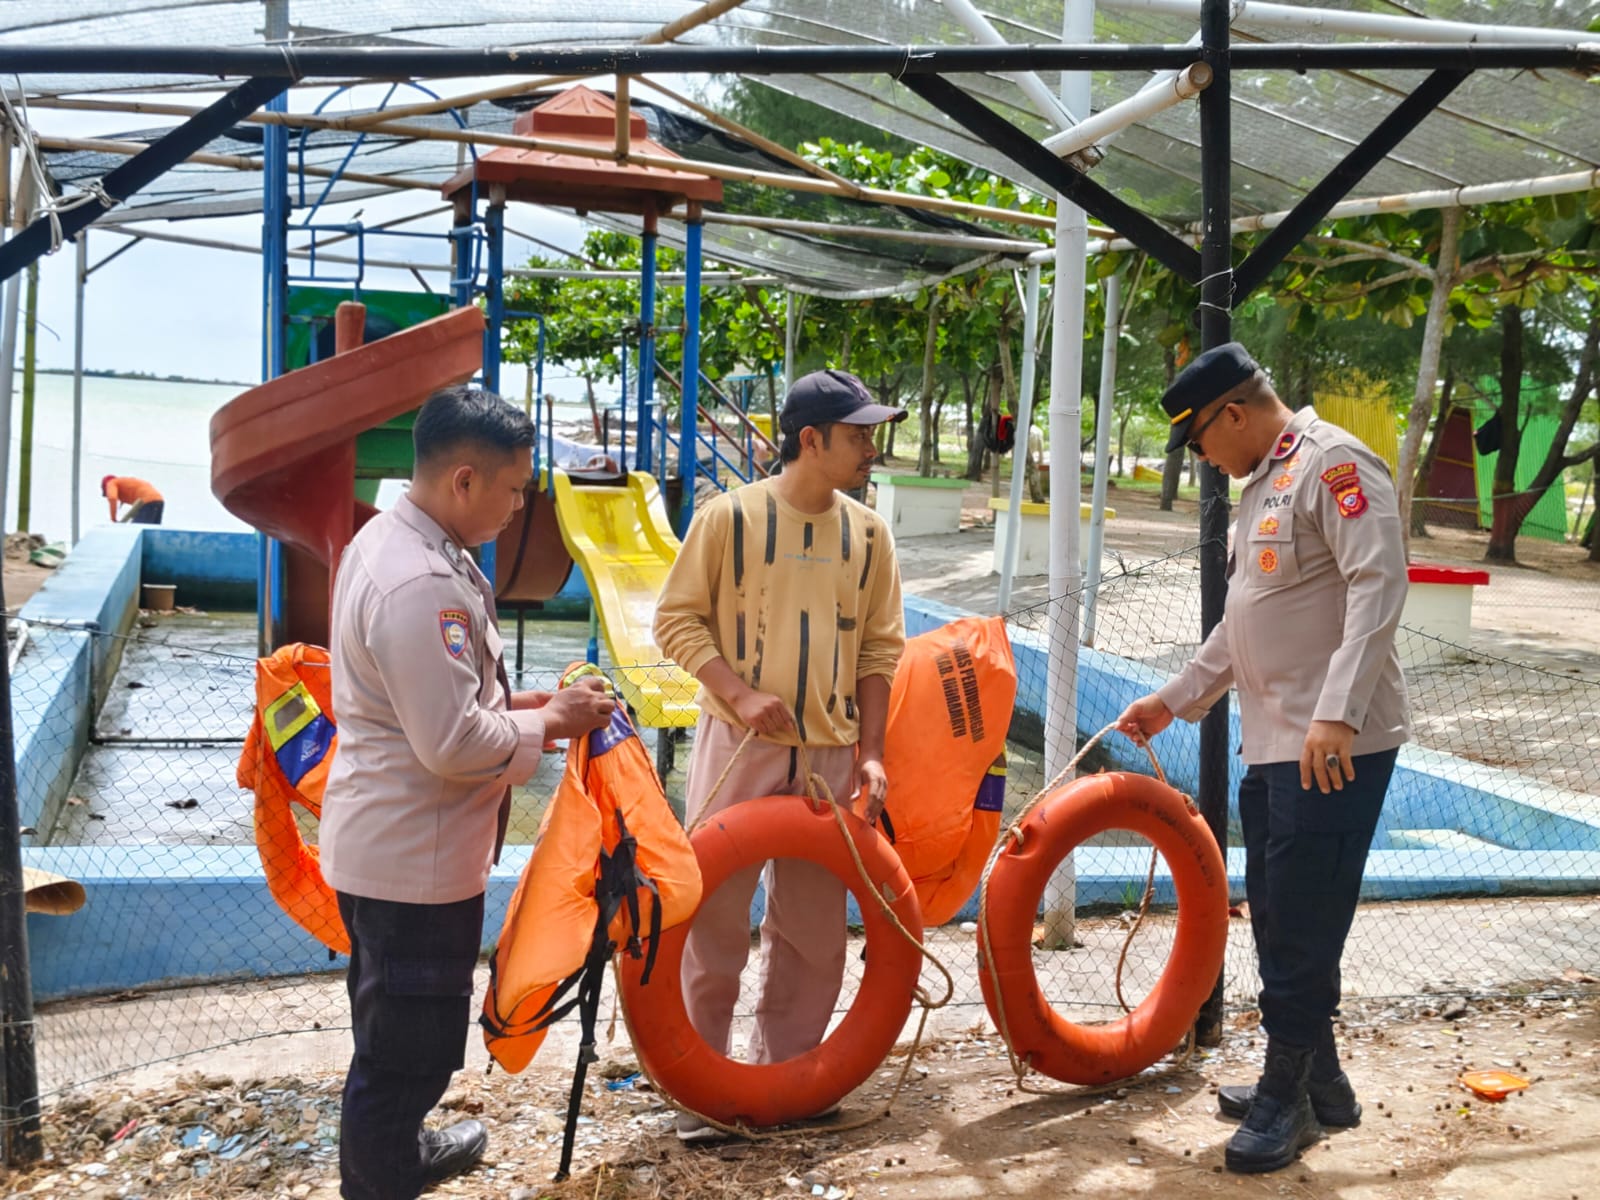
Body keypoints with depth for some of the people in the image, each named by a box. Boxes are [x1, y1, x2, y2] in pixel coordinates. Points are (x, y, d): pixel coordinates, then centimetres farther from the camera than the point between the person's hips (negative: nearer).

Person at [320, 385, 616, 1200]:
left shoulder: (392, 541, 6)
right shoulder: (420, 584, -28)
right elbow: (454, 744, -28)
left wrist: (512, 702, 6)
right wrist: (549, 721, -13)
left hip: (388, 843, 11)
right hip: (413, 856, -11)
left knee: (398, 1032, 28)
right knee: (408, 1046, 5)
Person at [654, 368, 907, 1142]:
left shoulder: (867, 533, 5)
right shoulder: (729, 517, -6)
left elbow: (880, 647, 9)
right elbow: (676, 619, -3)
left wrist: (870, 752, 4)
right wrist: (739, 692, -16)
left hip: (829, 755, 4)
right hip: (738, 747, -3)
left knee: (815, 930, 10)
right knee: (716, 922, 2)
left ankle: (787, 1072, 26)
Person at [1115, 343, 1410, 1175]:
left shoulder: (1333, 463, -12)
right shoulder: (1262, 484, 18)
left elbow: (1379, 585, -22)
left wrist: (1336, 713, -30)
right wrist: (1174, 699, 26)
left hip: (1335, 747, -10)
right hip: (1272, 743, 10)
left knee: (1302, 927, -2)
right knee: (1277, 919, 15)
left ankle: (1287, 1097, 11)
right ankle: (1318, 1081, 28)